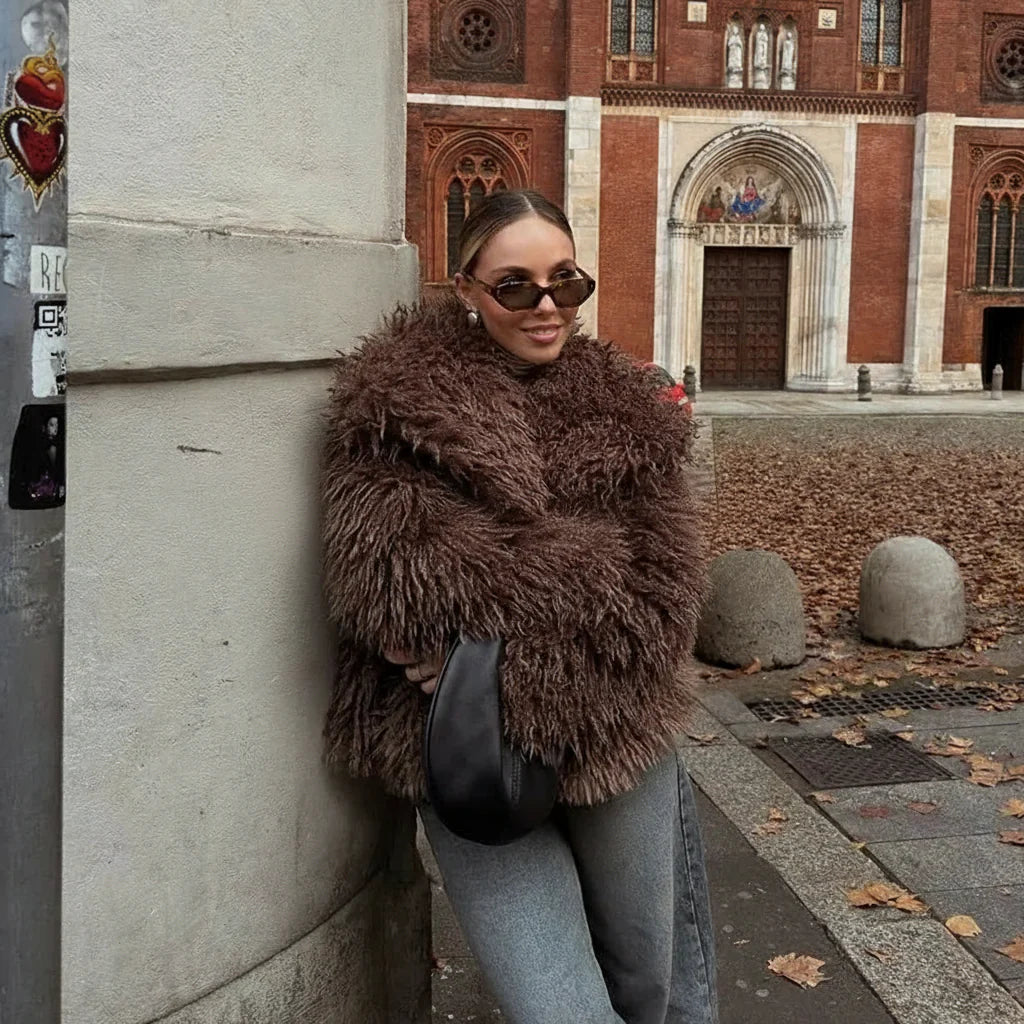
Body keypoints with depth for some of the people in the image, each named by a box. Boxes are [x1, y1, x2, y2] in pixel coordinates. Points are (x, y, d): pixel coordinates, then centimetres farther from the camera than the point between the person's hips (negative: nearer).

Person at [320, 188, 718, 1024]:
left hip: (620, 742, 3)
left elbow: (662, 584, -4)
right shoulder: (398, 401, -5)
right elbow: (391, 588, -16)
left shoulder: (623, 407, 5)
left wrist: (505, 663, -16)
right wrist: (580, 578, -15)